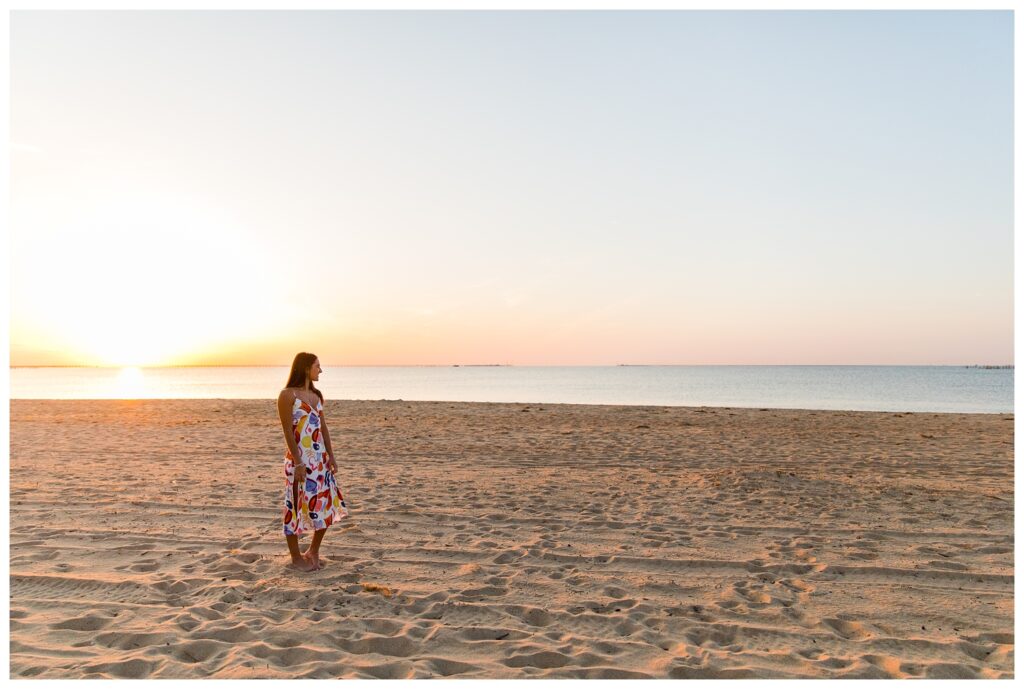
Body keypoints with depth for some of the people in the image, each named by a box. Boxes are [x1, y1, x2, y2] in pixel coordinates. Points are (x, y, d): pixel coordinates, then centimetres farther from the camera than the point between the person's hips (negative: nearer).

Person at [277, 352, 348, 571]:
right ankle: (296, 557, 18)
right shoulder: (288, 395, -9)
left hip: (320, 458, 8)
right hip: (300, 459, -7)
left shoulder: (316, 395, 13)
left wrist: (330, 456, 8)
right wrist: (298, 462, -17)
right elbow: (288, 431, -13)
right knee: (296, 506, 3)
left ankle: (313, 551, 26)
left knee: (327, 505, 10)